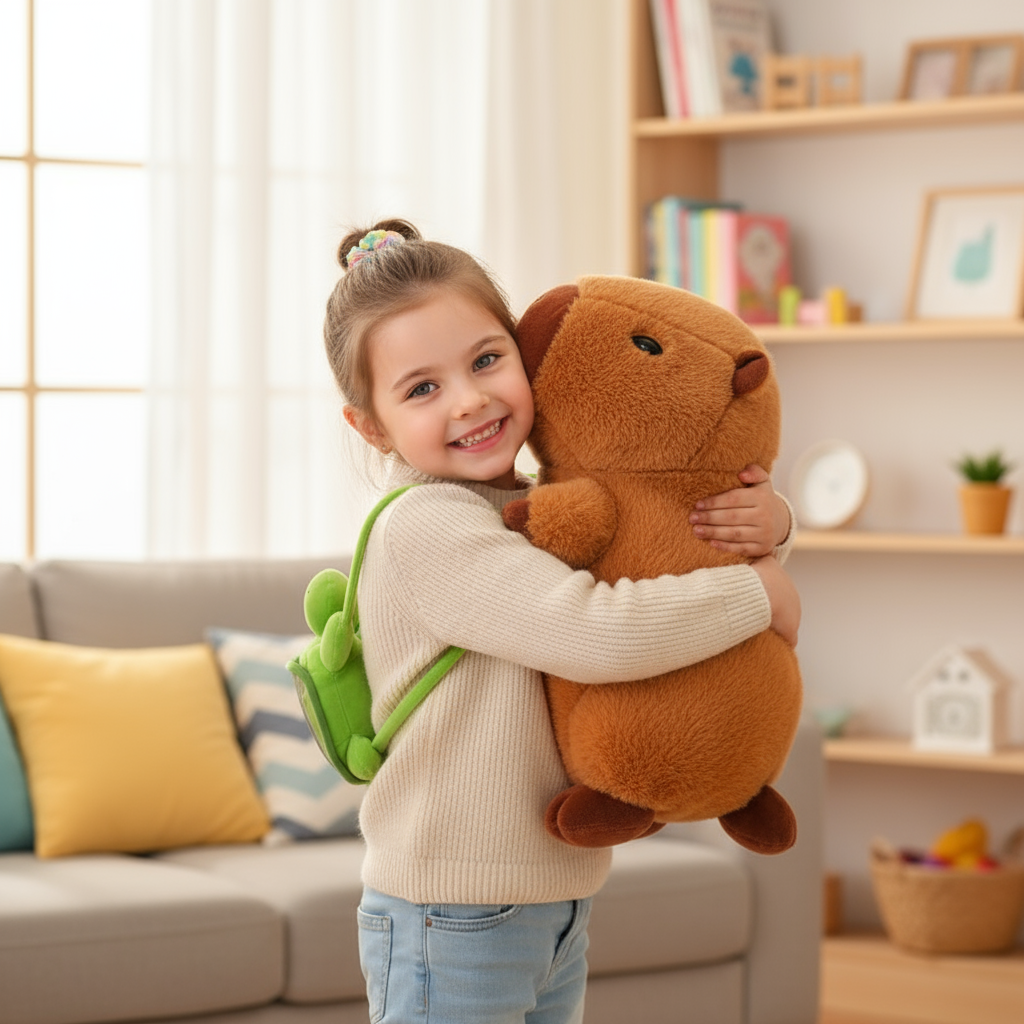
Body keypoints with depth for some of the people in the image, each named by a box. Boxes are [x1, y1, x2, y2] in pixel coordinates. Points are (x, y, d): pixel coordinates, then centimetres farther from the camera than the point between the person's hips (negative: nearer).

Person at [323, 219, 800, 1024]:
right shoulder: (427, 528, -19)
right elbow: (598, 635, -29)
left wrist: (768, 520, -5)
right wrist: (761, 593, -16)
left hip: (555, 915, 8)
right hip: (453, 926, -8)